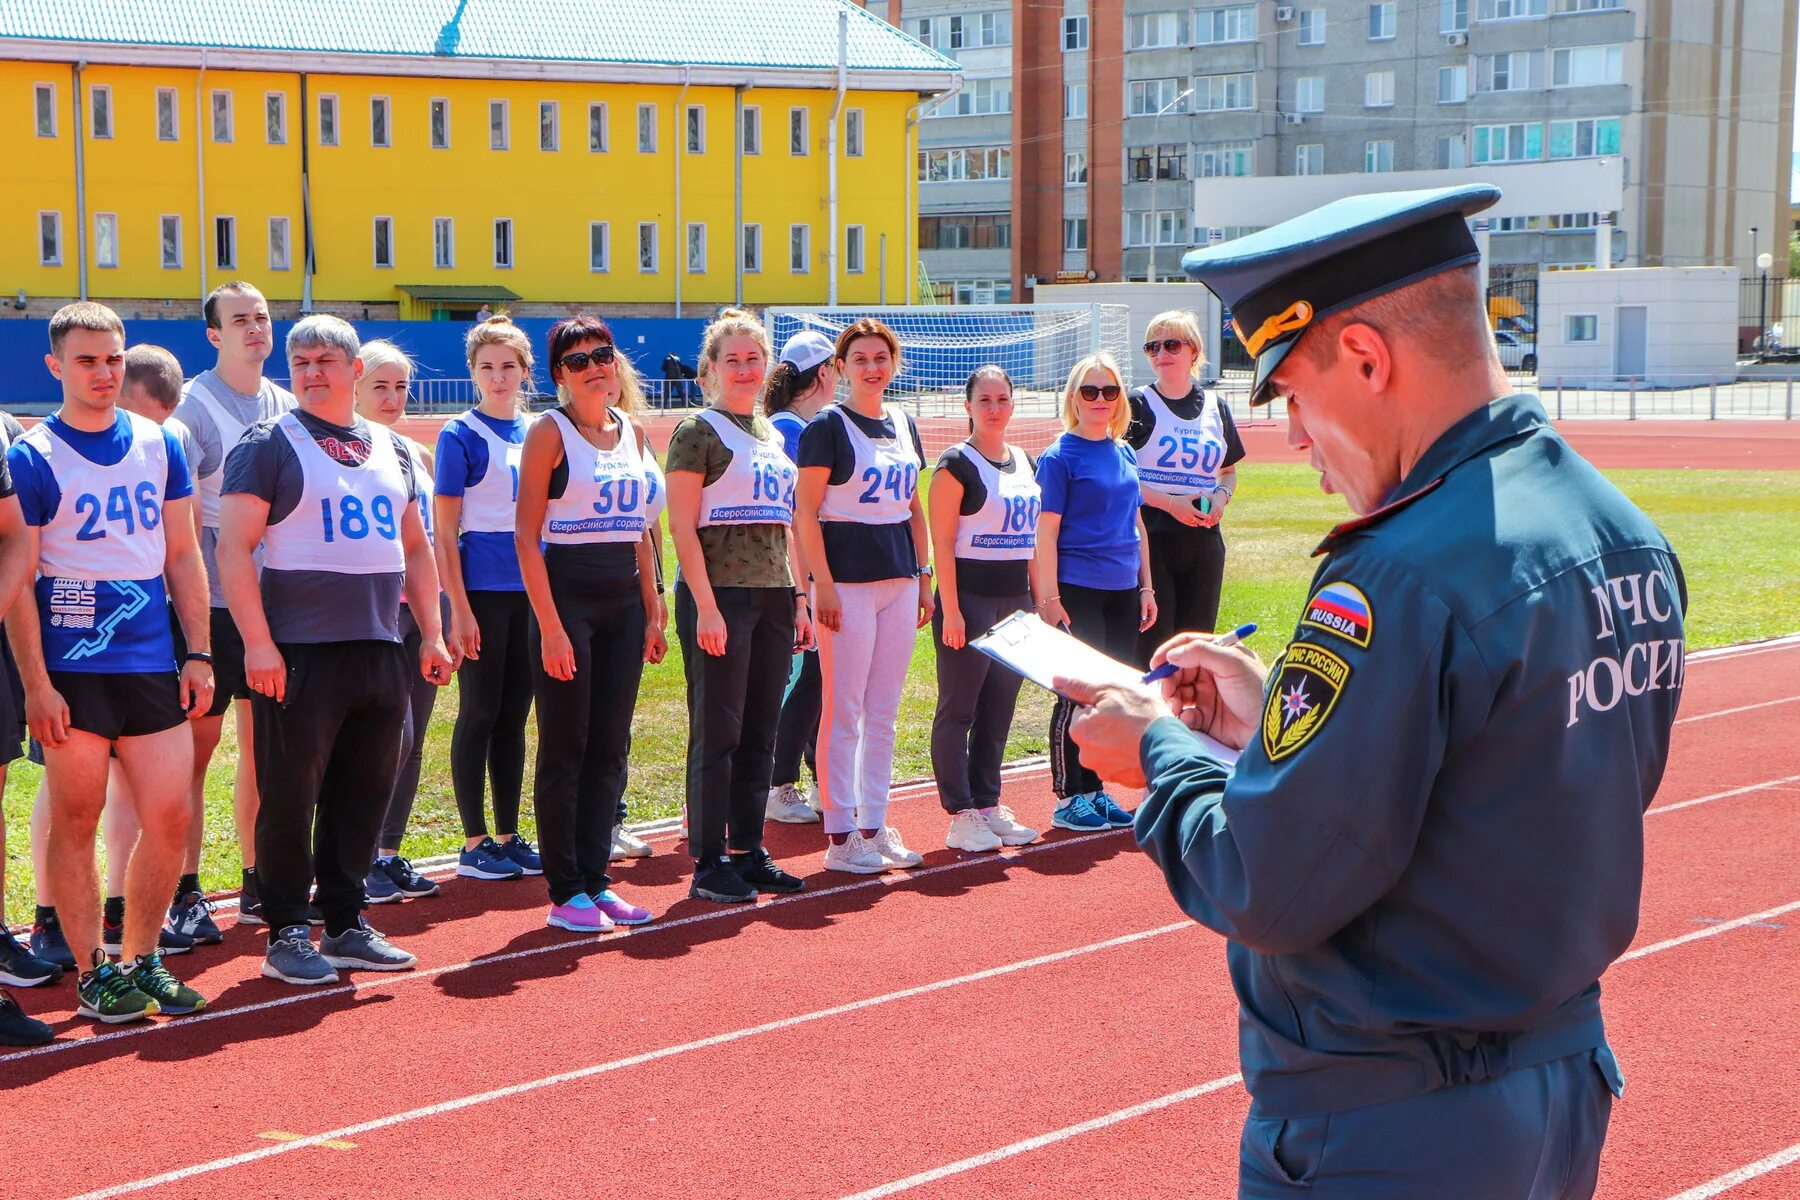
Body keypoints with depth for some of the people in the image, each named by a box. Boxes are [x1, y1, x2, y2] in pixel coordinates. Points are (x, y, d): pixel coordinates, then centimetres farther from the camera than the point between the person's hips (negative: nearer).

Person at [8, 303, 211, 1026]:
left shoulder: (159, 445, 10)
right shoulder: (32, 458, -4)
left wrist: (198, 654, 7)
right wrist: (36, 685, -12)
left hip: (153, 666, 4)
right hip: (72, 672, -4)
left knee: (169, 817, 3)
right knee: (76, 822, 1)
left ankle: (142, 960, 18)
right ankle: (94, 973, 11)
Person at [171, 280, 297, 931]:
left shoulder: (286, 407, 11)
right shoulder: (193, 408, -7)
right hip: (213, 604, -6)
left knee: (263, 744, 11)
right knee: (197, 743, -3)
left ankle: (260, 886, 20)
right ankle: (184, 892, 4)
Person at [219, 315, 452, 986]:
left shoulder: (391, 448, 16)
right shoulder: (269, 445, -2)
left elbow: (416, 548, 21)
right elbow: (234, 547, -9)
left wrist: (432, 634, 13)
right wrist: (257, 643, -17)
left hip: (382, 650, 6)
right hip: (300, 653, -5)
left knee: (365, 791, 9)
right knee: (290, 796, -2)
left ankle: (345, 925, 21)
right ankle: (287, 936, 7)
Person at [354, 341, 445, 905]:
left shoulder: (417, 454, 15)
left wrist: (445, 607, 15)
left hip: (423, 601, 6)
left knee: (413, 741, 7)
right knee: (393, 734, -12)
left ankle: (391, 854, 15)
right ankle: (363, 858, -1)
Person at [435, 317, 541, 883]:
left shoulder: (536, 432, 11)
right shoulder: (461, 435, -6)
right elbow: (444, 530, -9)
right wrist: (459, 607, -15)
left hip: (532, 586, 6)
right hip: (483, 587, -5)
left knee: (515, 714, 10)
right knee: (479, 713, 1)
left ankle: (508, 837, 18)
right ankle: (474, 843, 8)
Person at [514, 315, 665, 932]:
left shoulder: (634, 433, 12)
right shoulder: (550, 434, -6)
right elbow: (527, 536, -11)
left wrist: (653, 611, 10)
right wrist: (550, 626, -17)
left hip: (624, 601, 6)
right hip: (566, 596, -6)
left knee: (611, 747, 8)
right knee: (565, 749, -1)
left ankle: (595, 879, 17)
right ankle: (565, 891, 5)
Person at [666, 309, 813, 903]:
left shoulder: (772, 434, 17)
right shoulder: (698, 432, -5)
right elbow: (682, 526, -11)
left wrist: (800, 597, 14)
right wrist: (705, 606, -17)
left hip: (774, 594, 7)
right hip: (720, 593, -7)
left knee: (760, 732, 10)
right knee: (717, 732, -3)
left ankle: (748, 851, 18)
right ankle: (708, 864, 3)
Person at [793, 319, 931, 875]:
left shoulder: (904, 426, 13)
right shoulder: (828, 427, -6)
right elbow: (806, 513, -10)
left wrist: (923, 572, 12)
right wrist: (823, 584, -16)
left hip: (899, 578, 7)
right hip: (848, 578, -6)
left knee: (884, 714, 10)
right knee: (844, 712, -3)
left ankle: (875, 828, 17)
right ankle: (840, 836, 3)